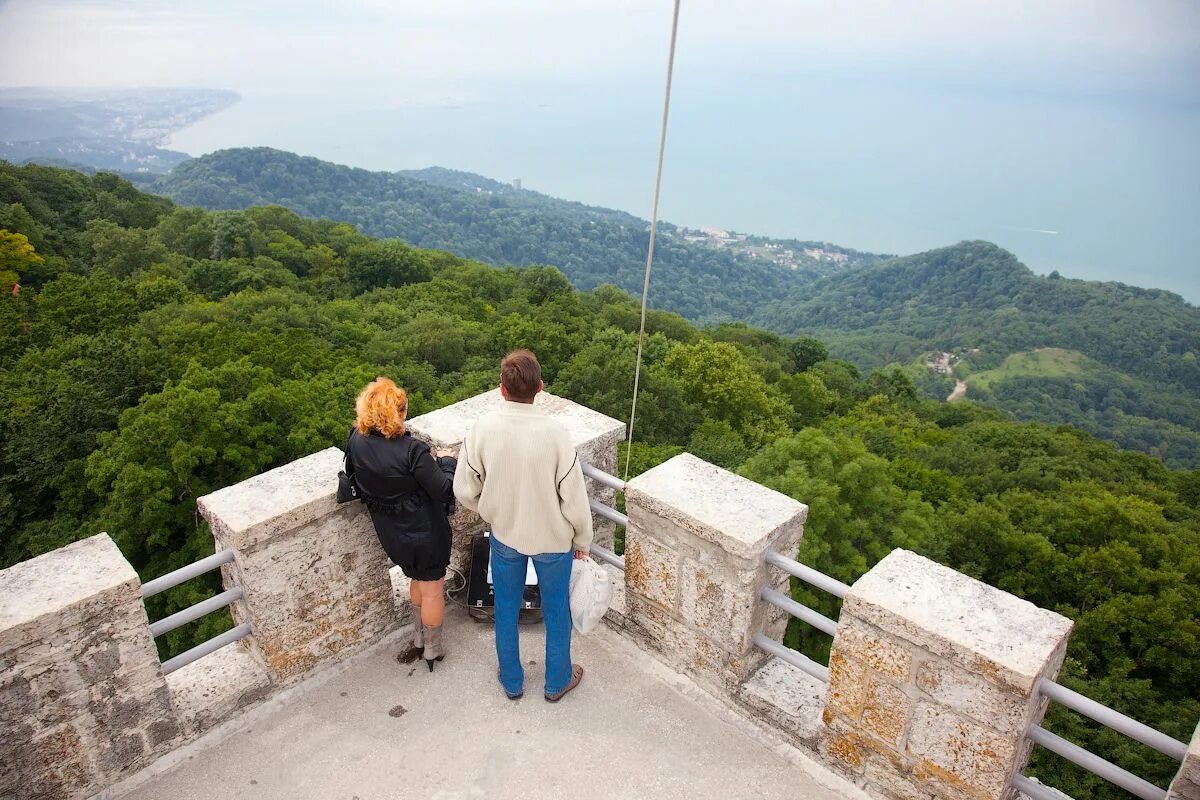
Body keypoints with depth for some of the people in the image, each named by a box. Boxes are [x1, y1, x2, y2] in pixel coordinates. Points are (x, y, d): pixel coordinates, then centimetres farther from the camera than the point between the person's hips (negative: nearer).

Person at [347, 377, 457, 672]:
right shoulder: (412, 450, -30)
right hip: (425, 532, -6)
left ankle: (419, 639, 44)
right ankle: (432, 650, 34)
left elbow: (352, 475, 8)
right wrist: (446, 462, -8)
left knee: (418, 578, 30)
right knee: (432, 589, 16)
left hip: (390, 534, 6)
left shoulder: (356, 441, -13)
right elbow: (444, 491, -24)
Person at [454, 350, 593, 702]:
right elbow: (574, 496, -18)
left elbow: (464, 490, -8)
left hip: (504, 535, 2)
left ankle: (511, 681, 42)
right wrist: (582, 539, -1)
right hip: (553, 538, -2)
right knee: (556, 610, 21)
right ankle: (558, 681, 40)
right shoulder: (554, 432, -26)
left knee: (506, 609, 23)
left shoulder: (483, 428, -19)